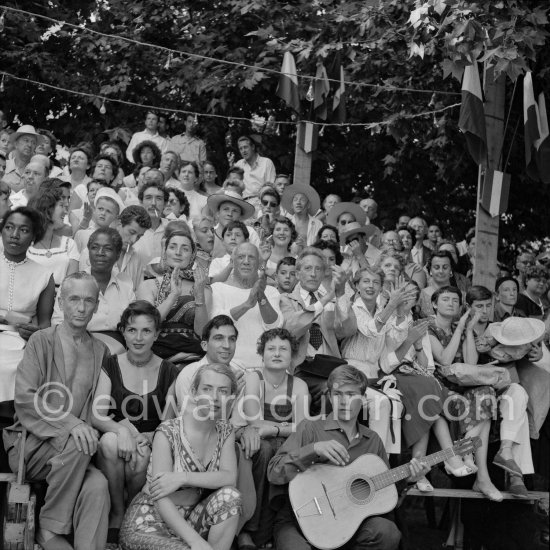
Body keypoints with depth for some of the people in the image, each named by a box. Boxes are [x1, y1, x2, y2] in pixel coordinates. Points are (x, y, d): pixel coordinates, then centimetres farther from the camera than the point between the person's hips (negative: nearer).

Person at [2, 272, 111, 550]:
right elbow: (24, 398, -12)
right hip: (30, 445, -3)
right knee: (78, 445, -33)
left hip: (73, 447, 3)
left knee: (97, 486, -29)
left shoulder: (100, 350, 13)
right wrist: (69, 423, -24)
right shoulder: (42, 340, -1)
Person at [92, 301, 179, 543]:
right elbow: (97, 416, -6)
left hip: (150, 446, 0)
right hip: (114, 443, 0)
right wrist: (121, 428, -27)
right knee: (110, 441, -34)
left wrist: (147, 437, -17)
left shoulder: (168, 372, 5)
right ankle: (116, 514, -14)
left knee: (140, 458, -34)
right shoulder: (111, 366, 4)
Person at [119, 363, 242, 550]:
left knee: (230, 496, -21)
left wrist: (184, 477, -26)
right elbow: (161, 499, -22)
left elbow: (230, 477, -13)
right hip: (148, 524, -5)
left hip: (187, 521, 6)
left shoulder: (225, 432, 2)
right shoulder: (168, 433, -16)